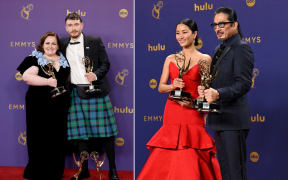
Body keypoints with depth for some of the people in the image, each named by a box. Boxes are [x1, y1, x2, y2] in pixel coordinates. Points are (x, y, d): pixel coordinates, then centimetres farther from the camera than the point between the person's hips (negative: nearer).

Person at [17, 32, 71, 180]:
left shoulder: (63, 61, 13)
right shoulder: (35, 59, -3)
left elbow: (68, 78, 26)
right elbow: (26, 76, -18)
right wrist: (49, 81, -20)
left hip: (59, 106, 5)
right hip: (40, 106, -4)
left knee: (57, 139, 9)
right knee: (40, 140, 1)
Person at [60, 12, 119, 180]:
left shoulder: (95, 41, 2)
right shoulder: (63, 44, 11)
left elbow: (106, 64, 2)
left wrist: (96, 74, -16)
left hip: (95, 91, -3)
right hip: (75, 94, 3)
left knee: (104, 131, -2)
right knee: (79, 133, 5)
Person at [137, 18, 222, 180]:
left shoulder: (205, 59, 2)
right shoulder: (170, 59, 11)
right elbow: (161, 87, 10)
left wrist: (194, 103, -16)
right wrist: (173, 86, -10)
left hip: (193, 114, -3)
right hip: (172, 113, 3)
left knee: (190, 163, -6)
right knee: (166, 162, 1)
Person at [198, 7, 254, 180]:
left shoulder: (242, 48, -11)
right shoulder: (219, 49, 18)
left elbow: (244, 83, -19)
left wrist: (218, 94, -31)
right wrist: (206, 89, 1)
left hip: (233, 120, -9)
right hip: (219, 118, 9)